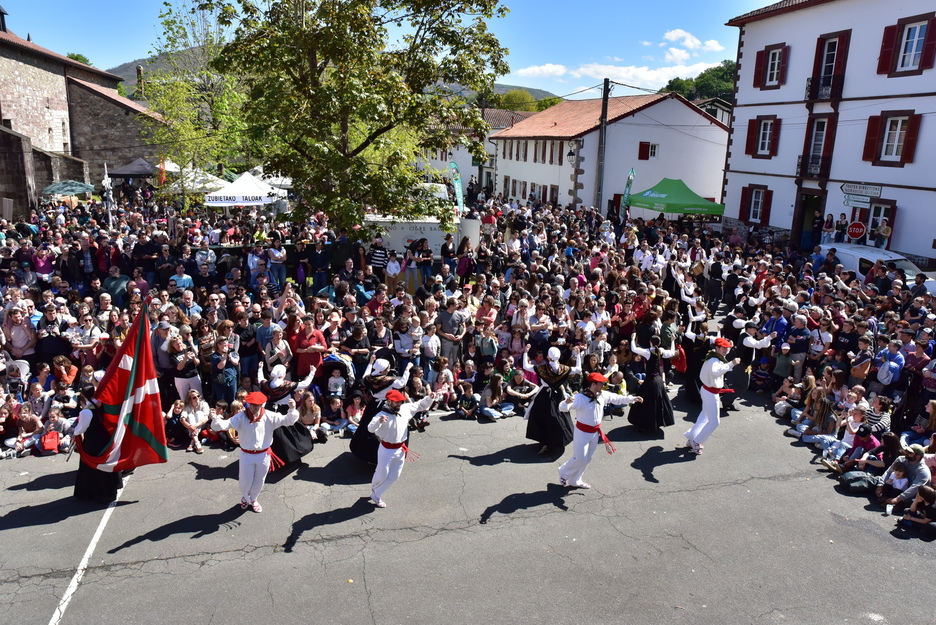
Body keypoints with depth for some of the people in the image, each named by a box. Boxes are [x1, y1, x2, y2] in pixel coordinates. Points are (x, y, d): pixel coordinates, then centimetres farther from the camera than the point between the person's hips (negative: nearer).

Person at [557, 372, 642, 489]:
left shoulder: (603, 395, -6)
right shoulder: (580, 398, -27)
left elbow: (617, 398, 10)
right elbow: (562, 408, -34)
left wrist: (633, 399, 8)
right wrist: (566, 402, -57)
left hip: (595, 432, 7)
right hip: (582, 432, -7)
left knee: (587, 459, 18)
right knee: (580, 459, -3)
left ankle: (575, 481, 36)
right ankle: (564, 472, 26)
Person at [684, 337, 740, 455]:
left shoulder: (715, 358, 8)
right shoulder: (714, 361, -25)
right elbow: (715, 371, -49)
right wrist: (731, 364, -51)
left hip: (707, 390, 11)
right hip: (711, 393, -11)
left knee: (704, 417, 22)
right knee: (714, 422, -3)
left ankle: (691, 438, 31)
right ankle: (695, 442, 6)